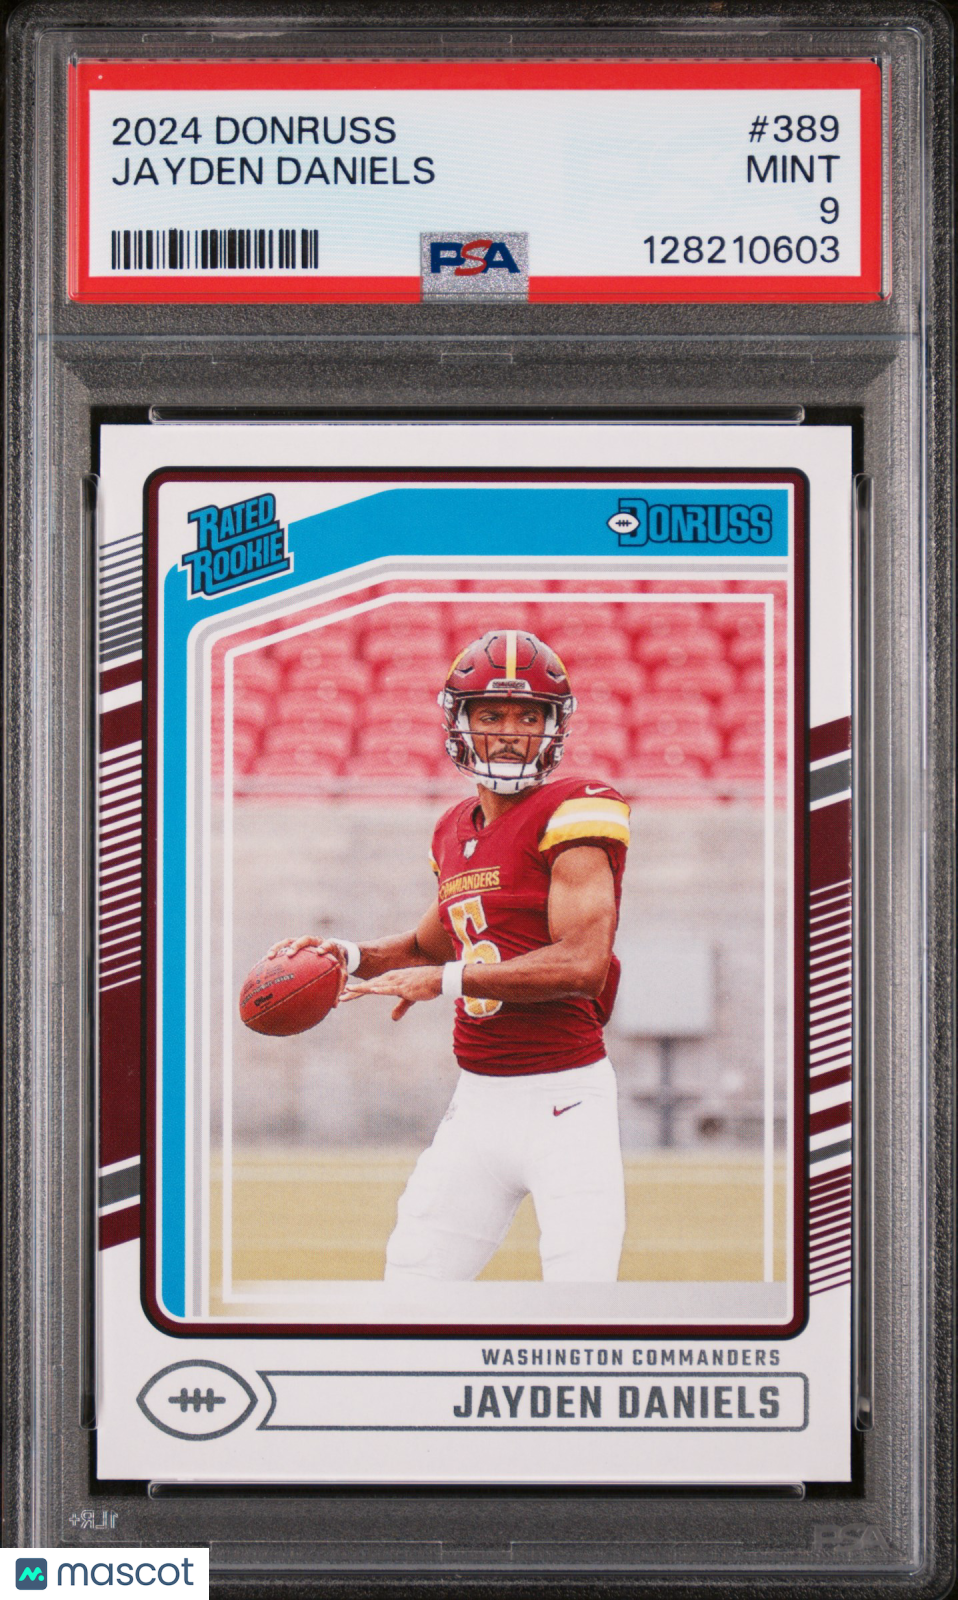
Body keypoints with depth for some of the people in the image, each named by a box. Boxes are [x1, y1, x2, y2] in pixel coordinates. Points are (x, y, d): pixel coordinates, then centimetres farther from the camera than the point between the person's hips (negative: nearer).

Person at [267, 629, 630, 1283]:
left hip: (564, 1097, -7)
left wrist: (445, 979, -16)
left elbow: (582, 964, -21)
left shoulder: (574, 812, -10)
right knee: (411, 1277, 8)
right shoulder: (455, 831, 13)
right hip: (478, 1099, 7)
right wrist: (350, 955, 9)